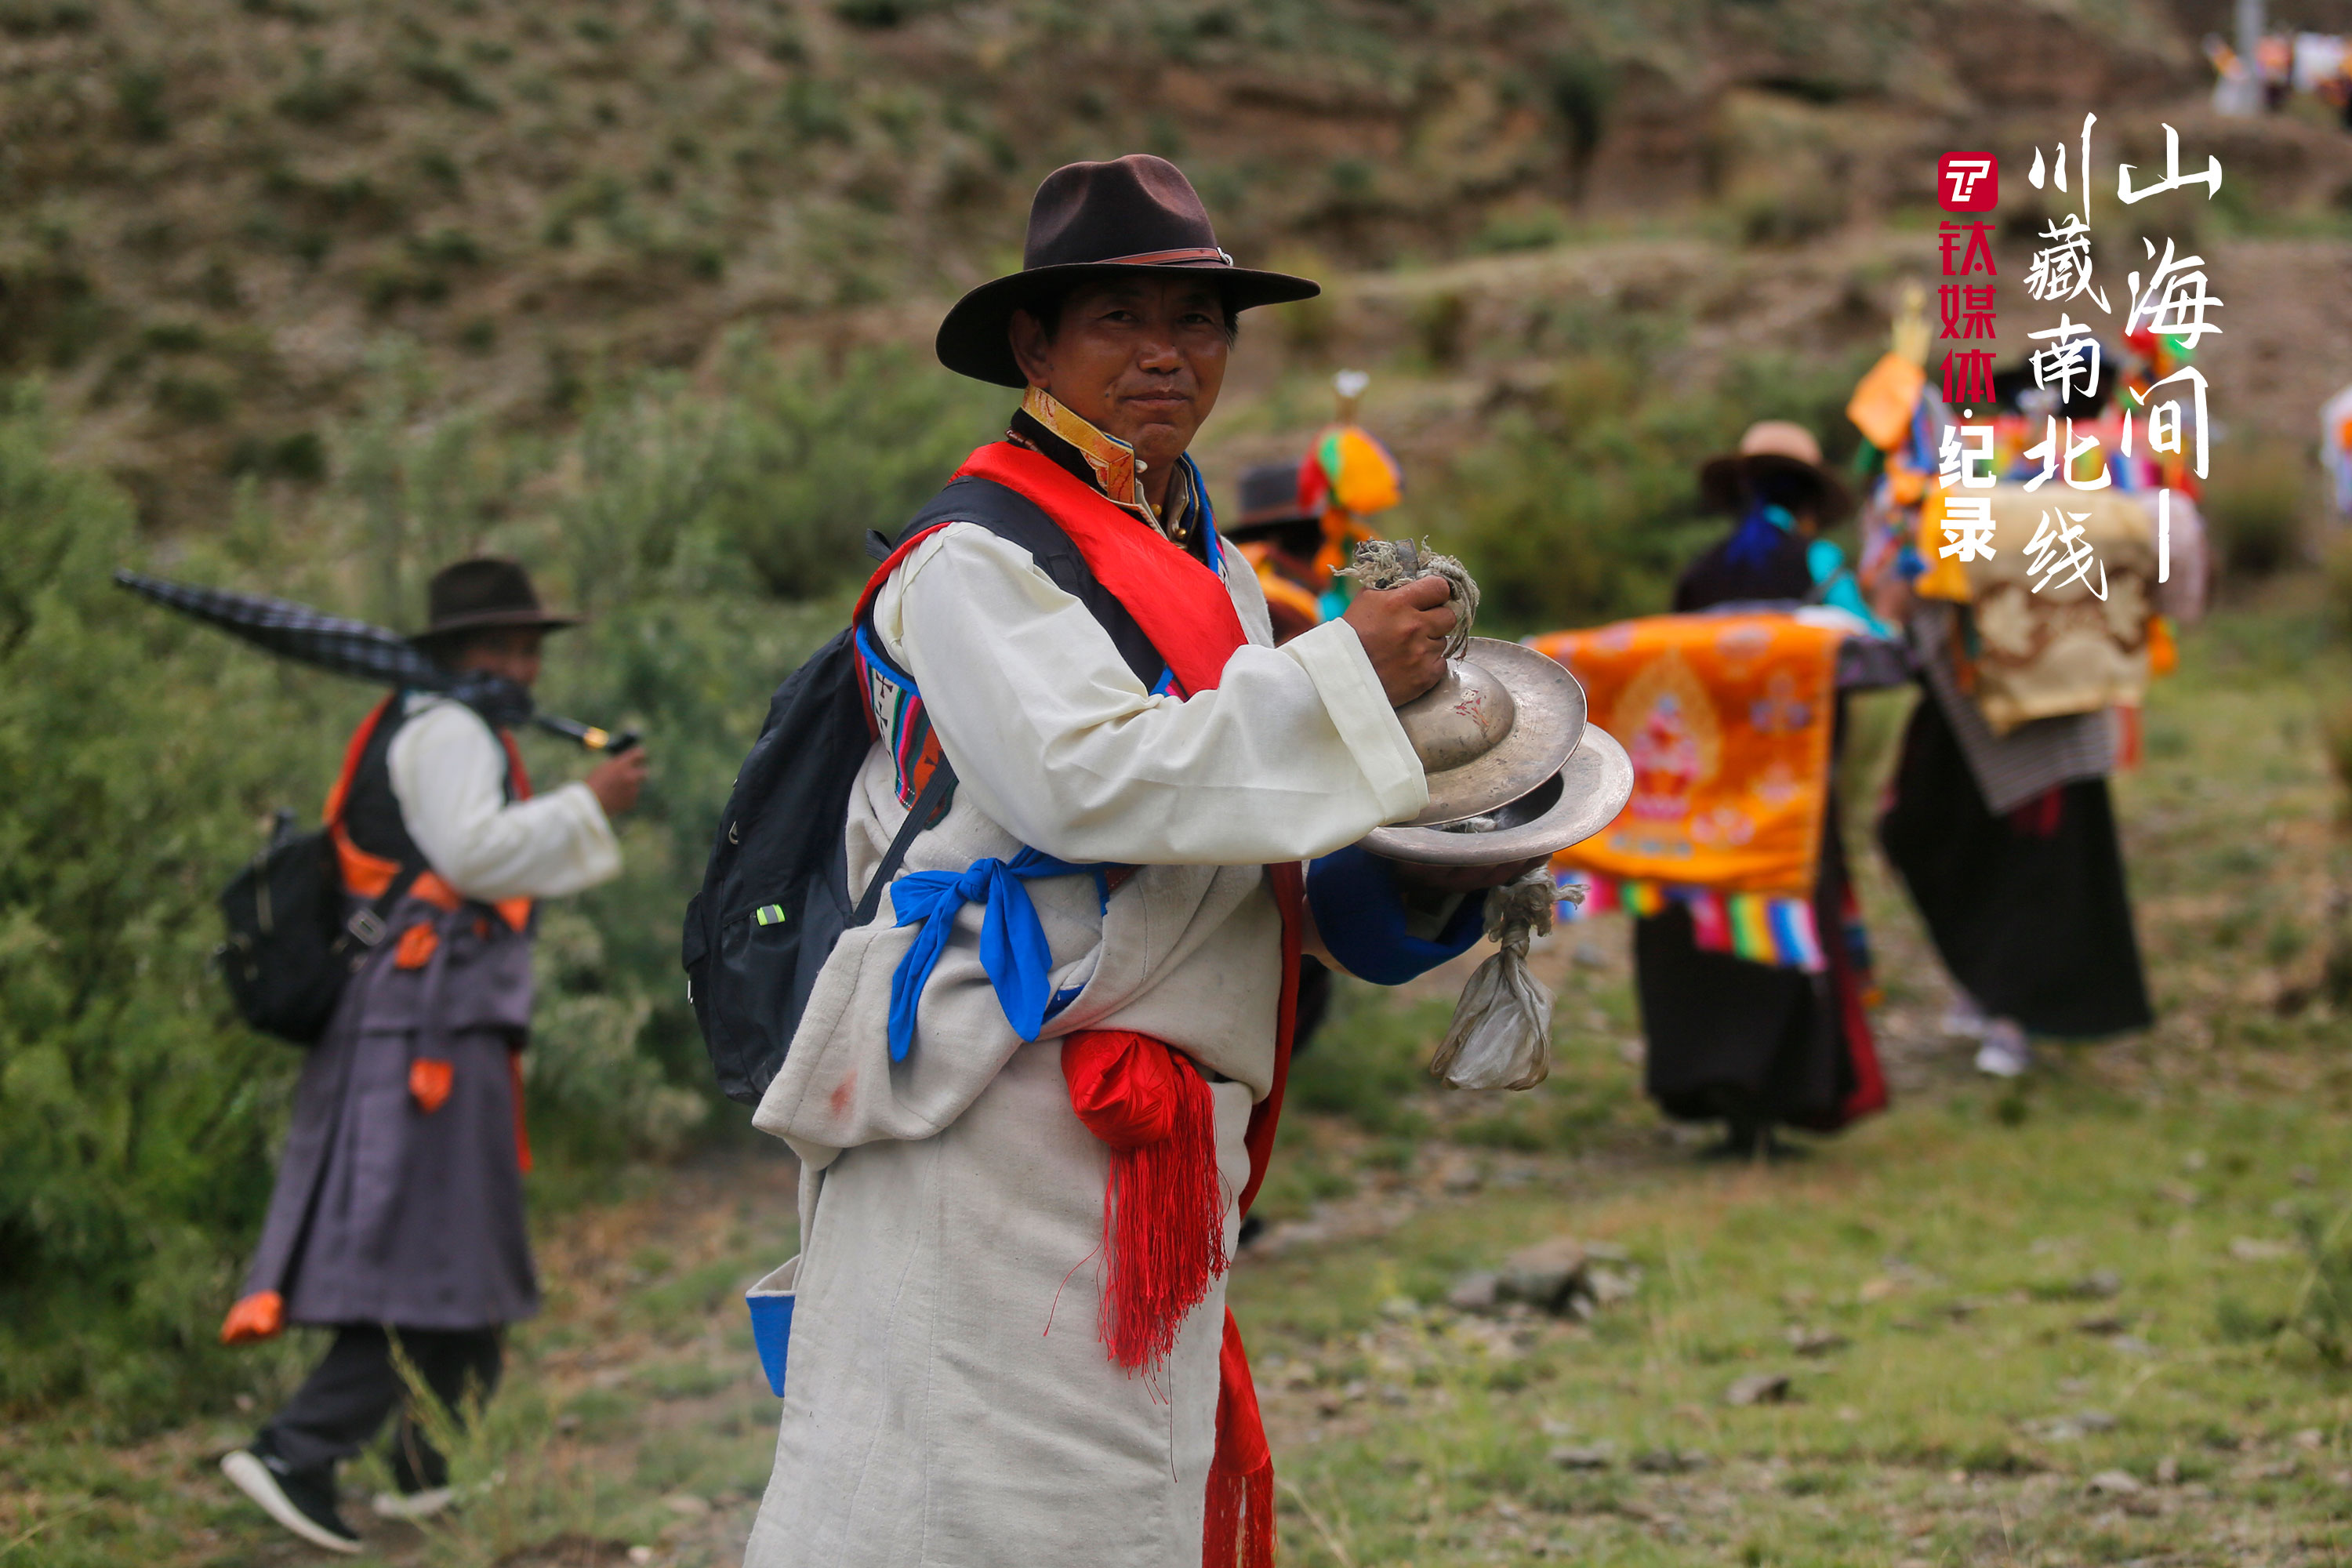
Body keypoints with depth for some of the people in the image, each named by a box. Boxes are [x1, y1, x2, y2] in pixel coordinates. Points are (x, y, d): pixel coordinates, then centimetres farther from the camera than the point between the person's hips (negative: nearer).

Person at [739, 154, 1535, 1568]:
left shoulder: (1212, 572, 21)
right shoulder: (977, 559, -7)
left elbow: (1244, 843, 24)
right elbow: (1081, 778, -21)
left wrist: (1431, 866, 5)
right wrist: (1342, 676, -17)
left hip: (1157, 1134, 9)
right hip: (1002, 1118, -9)